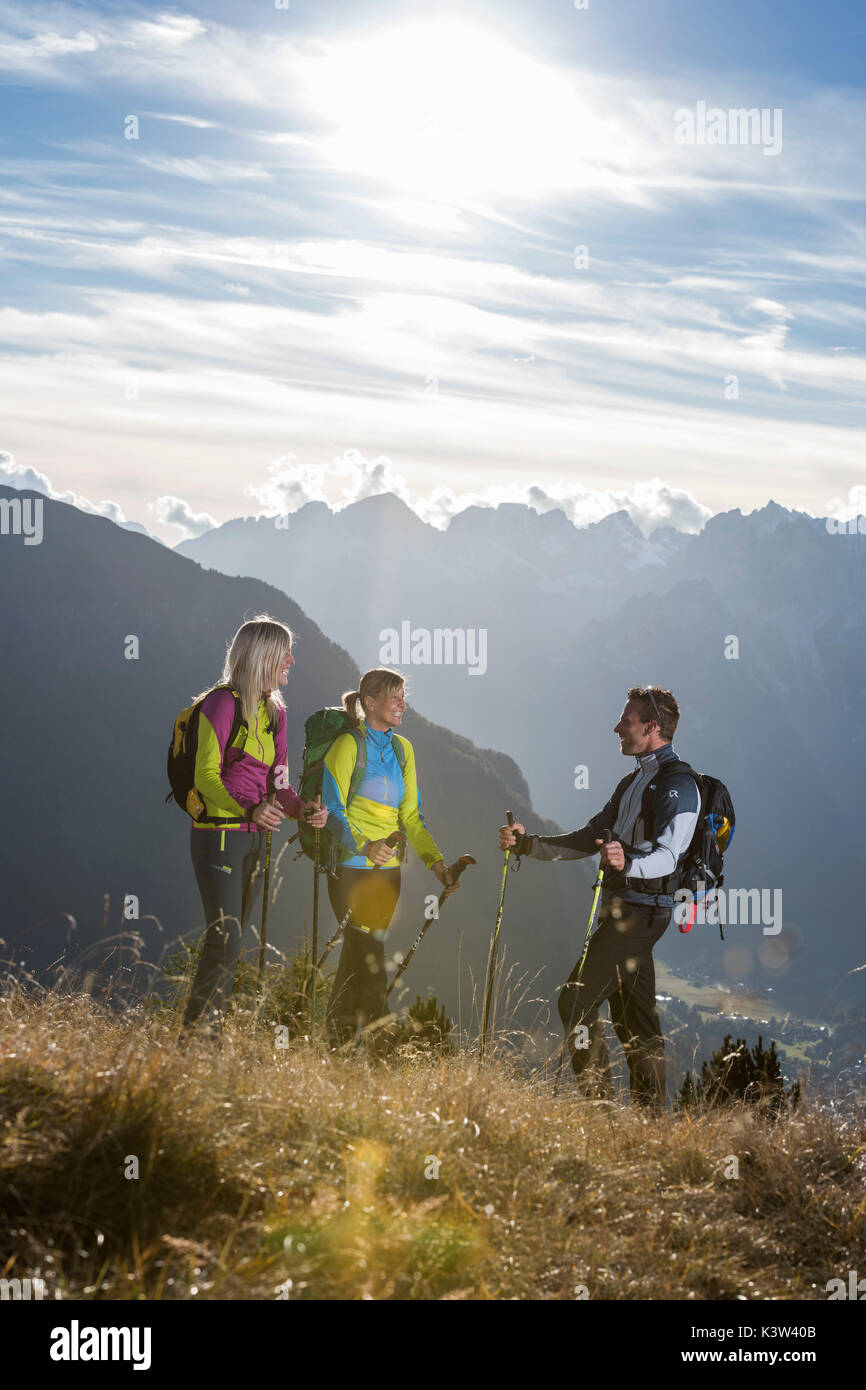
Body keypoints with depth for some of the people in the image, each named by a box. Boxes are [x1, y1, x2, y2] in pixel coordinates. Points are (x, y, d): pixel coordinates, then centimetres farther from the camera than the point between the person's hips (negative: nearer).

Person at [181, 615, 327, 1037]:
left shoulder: (274, 712, 15)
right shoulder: (222, 702, -9)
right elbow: (206, 775, -15)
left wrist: (302, 807, -3)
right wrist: (249, 808, -29)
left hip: (254, 838, 8)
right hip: (219, 837, -8)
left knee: (230, 942, 9)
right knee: (225, 940, -14)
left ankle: (205, 1033, 14)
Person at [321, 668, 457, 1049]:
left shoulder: (402, 749, 12)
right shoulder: (348, 746, -8)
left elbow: (410, 815, 13)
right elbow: (333, 810, -13)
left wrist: (436, 861, 0)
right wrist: (364, 846, -30)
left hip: (389, 870, 6)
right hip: (352, 869, -6)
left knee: (357, 959, 10)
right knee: (369, 959, -10)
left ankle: (340, 1044, 16)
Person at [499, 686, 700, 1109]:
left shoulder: (677, 785, -12)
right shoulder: (634, 782, 20)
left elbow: (666, 855, -25)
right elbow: (588, 839, 20)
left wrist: (629, 863, -45)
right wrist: (529, 843, 11)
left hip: (641, 910, -10)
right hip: (622, 909, 10)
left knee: (576, 1001, -14)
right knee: (635, 1018, 11)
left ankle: (598, 1101, -10)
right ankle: (650, 1115, 15)